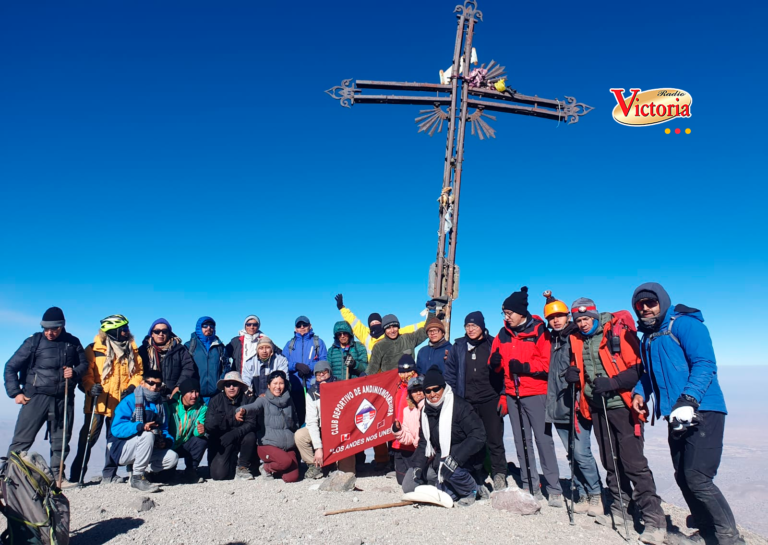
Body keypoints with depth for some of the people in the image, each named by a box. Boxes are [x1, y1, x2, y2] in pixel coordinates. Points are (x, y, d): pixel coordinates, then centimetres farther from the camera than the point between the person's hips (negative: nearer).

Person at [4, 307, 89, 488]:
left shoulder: (73, 342, 4)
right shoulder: (34, 341, -1)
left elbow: (84, 364, 14)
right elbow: (11, 367, 3)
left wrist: (75, 372, -8)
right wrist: (15, 392, -4)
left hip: (64, 399, 3)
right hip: (36, 396, -2)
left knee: (61, 440, 10)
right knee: (22, 439, -6)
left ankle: (57, 475, 21)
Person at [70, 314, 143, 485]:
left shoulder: (132, 350, 8)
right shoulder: (94, 349, -3)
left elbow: (138, 372, 9)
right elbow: (86, 373, -6)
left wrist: (132, 387, -7)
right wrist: (90, 387, -23)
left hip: (121, 403, 3)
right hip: (97, 402, -3)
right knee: (88, 438, 1)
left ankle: (109, 474, 23)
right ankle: (76, 475, 14)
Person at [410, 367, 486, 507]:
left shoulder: (459, 406, -21)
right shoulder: (427, 411, 2)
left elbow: (478, 436, -28)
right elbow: (424, 442, 10)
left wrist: (455, 458, -36)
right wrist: (418, 465, -6)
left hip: (468, 458, -7)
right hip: (443, 455, 8)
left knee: (449, 468, -36)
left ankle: (471, 491, -6)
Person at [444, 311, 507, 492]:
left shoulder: (493, 345, 3)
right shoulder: (458, 347, 9)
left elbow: (503, 371, 4)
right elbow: (450, 373, 13)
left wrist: (503, 395, -3)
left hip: (490, 401, -2)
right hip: (466, 402, 3)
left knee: (494, 441, -1)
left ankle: (499, 478, 9)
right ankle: (477, 481, 16)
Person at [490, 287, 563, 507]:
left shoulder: (539, 332, -7)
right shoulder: (503, 334, 10)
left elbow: (548, 362, -13)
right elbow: (496, 364, 14)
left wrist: (524, 367, -22)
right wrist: (495, 362, -7)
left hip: (535, 393, -6)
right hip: (512, 394, 6)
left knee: (543, 439, -3)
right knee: (521, 441, 10)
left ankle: (554, 490, 6)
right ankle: (530, 487, 20)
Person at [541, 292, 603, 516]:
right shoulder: (552, 341, 15)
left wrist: (577, 374, -23)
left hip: (578, 406, -6)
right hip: (559, 407, 6)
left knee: (582, 453, -7)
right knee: (573, 455, 11)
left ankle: (596, 494, 9)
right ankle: (582, 495, 19)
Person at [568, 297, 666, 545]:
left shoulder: (618, 332, -11)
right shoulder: (577, 340, 7)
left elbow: (637, 367, -15)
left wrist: (612, 383, -23)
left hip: (622, 405, -6)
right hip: (597, 407, 6)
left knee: (634, 463, -7)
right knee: (611, 462, 14)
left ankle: (654, 520, 2)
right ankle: (620, 510, 26)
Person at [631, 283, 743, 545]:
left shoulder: (684, 324, -8)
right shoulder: (648, 337, 15)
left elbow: (705, 364, -17)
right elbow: (650, 371, 25)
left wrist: (688, 400, -27)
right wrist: (640, 392, 6)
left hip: (702, 412, -8)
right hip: (677, 416, 8)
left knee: (697, 479, -13)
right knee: (683, 478, 12)